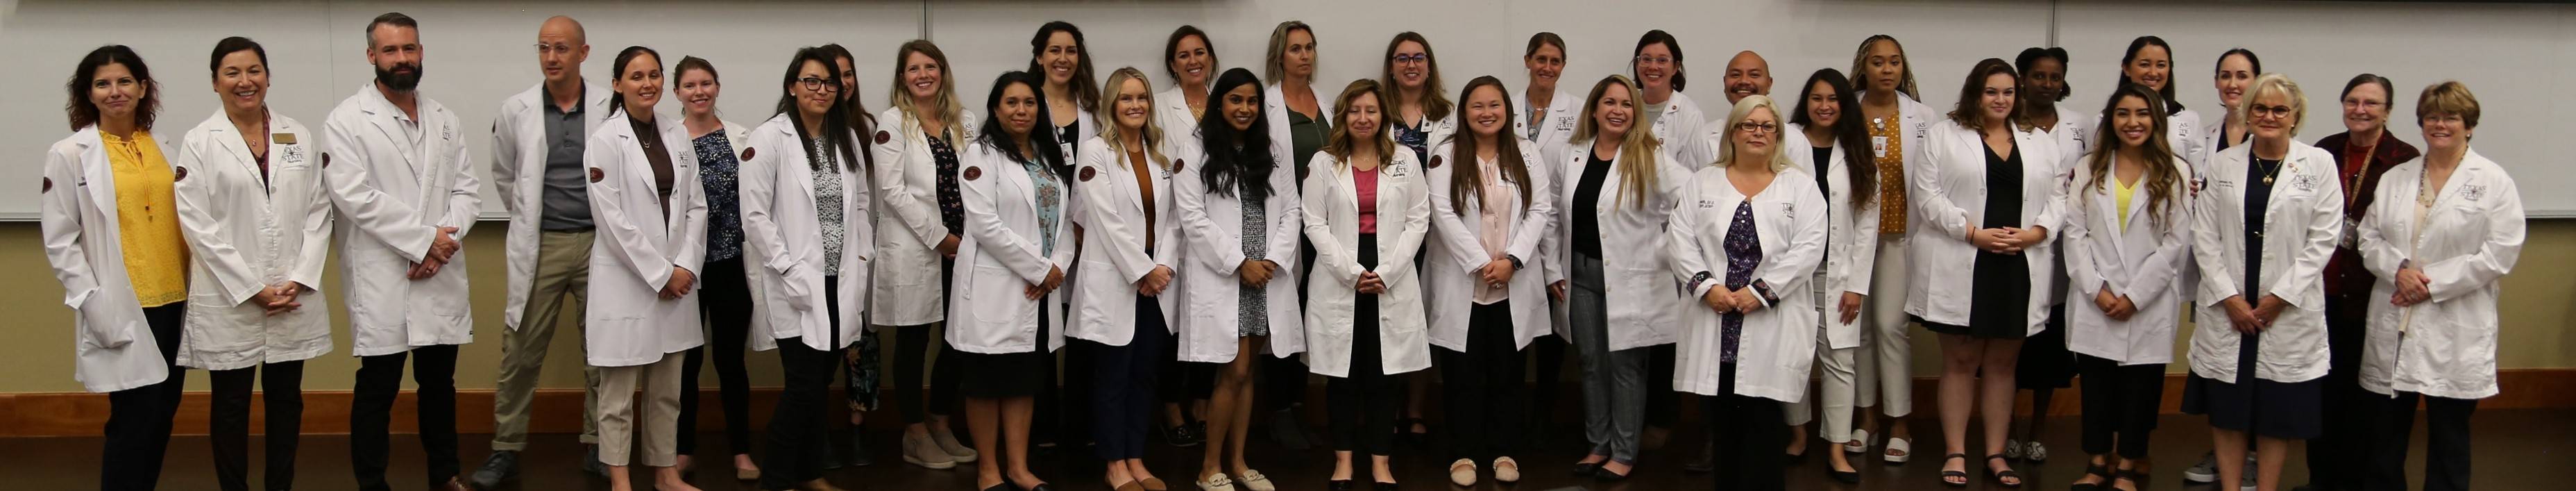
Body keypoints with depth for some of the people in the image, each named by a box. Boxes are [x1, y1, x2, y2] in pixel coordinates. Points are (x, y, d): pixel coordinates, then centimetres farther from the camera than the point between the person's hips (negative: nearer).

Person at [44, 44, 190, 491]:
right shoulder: (68, 155, -2)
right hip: (121, 312, -5)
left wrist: (195, 293, 7)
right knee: (135, 420, -4)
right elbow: (60, 243, -5)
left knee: (162, 415, 10)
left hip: (174, 303, 5)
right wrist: (97, 308, -12)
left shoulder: (165, 151, 11)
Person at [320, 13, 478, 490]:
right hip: (382, 282, -4)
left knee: (439, 384, 14)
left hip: (440, 277, 4)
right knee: (377, 391, 3)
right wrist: (423, 240, -15)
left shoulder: (444, 119, 11)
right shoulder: (347, 122, -3)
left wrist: (444, 241, -10)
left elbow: (468, 188, 7)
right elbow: (355, 196, -13)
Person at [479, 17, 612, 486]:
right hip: (540, 246, 1)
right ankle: (506, 448, 16)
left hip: (598, 243, -1)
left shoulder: (612, 107, -4)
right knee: (521, 353, 4)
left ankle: (597, 446, 19)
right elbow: (503, 177, 16)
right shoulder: (515, 111, 1)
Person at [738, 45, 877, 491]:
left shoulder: (848, 138, 10)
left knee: (822, 383, 11)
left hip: (841, 283, 6)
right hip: (797, 284, -5)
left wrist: (863, 257, 4)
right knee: (804, 386, -7)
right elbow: (755, 215, -11)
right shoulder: (770, 138, -8)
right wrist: (790, 271, -16)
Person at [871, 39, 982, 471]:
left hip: (960, 245, 5)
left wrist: (968, 237, -2)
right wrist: (939, 237, -13)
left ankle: (941, 426, 22)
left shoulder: (963, 121, 11)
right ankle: (915, 437, 12)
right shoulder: (893, 122, -3)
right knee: (913, 344, 3)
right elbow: (891, 189, -11)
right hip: (913, 248, -5)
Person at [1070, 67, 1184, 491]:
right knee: (1112, 377, 3)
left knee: (1145, 374, 10)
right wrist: (1143, 271, -14)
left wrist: (1165, 267, -7)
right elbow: (1107, 221, -13)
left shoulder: (1163, 151, 11)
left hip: (1157, 282, 5)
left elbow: (1172, 217, 6)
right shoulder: (1096, 152, -6)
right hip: (1113, 282, -5)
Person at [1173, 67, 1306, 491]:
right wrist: (1239, 263, -13)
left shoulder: (1273, 152, 12)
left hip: (1268, 278, 4)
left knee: (1245, 373, 9)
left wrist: (1274, 260, -7)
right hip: (1221, 277, -4)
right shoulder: (1197, 154, -2)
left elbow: (1290, 210, 8)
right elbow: (1193, 218, -9)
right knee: (1234, 373, -6)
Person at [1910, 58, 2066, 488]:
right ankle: (1955, 452, 11)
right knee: (1960, 362, 3)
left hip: (2019, 268, 3)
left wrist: (2033, 233, -10)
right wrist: (1974, 233, -14)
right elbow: (1928, 195, -6)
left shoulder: (2041, 144, 13)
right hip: (1961, 267, -3)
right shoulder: (1944, 135, 2)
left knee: (2002, 363, 10)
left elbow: (2058, 197, 8)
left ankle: (1996, 453, 17)